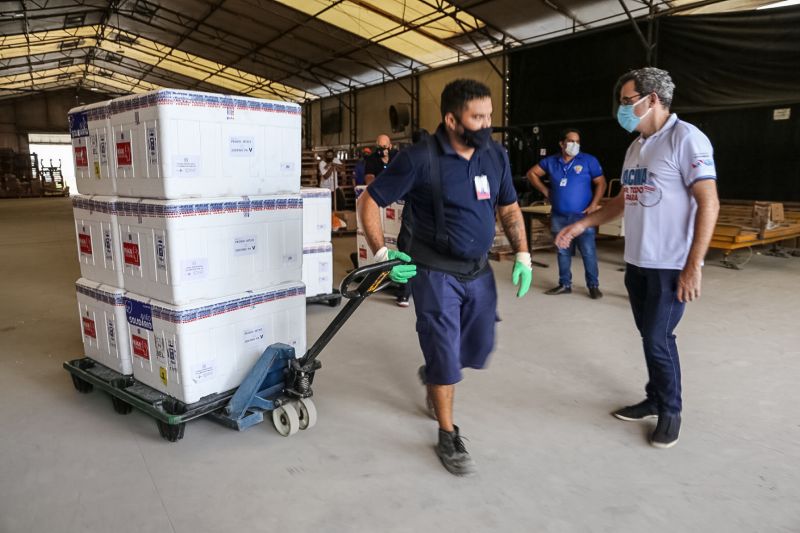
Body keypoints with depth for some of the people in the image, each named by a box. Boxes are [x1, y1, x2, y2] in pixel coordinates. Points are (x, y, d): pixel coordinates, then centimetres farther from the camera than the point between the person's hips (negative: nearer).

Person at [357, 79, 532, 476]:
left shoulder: (496, 155, 0)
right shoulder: (420, 158, -17)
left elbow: (509, 208, 12)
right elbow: (369, 201, -9)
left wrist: (522, 255, 3)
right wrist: (381, 253, -17)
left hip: (479, 270, 6)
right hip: (435, 273, -6)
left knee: (479, 347, 17)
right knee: (445, 354, 0)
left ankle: (434, 375, 49)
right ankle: (448, 437, 20)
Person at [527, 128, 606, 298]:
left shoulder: (589, 160, -2)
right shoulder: (551, 161, 6)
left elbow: (600, 183, -1)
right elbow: (532, 173, 17)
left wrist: (594, 204, -11)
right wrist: (545, 191, 8)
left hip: (582, 216, -3)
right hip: (558, 217, 3)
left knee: (588, 252, -5)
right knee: (563, 252, 11)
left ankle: (593, 286, 7)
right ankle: (564, 284, 22)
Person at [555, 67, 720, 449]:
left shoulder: (685, 139, -12)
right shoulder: (635, 147, 12)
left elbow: (709, 205, -16)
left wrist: (693, 266, -20)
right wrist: (582, 224, 14)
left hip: (671, 266, -7)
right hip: (636, 262, 7)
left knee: (658, 339, -1)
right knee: (651, 337, 14)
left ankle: (671, 411, 19)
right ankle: (655, 400, 30)